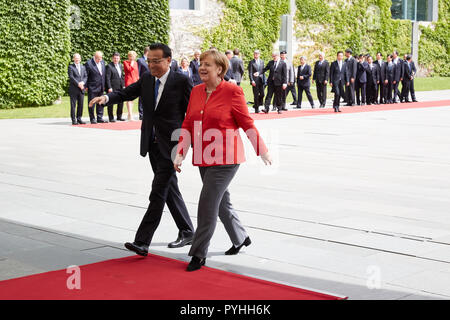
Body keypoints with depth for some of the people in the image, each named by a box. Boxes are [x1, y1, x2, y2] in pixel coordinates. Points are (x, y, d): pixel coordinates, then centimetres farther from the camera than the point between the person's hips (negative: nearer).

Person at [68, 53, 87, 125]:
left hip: (81, 89, 5)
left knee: (81, 104, 5)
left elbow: (86, 76, 10)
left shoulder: (83, 67, 17)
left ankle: (79, 118, 13)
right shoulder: (71, 67, 0)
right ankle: (74, 120, 0)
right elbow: (71, 77, -9)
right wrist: (78, 84, -16)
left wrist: (83, 82, -10)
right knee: (73, 105, -2)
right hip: (73, 89, -5)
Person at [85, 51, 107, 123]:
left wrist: (104, 85, 12)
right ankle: (92, 119, 8)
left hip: (101, 88, 6)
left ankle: (100, 118, 17)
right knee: (92, 104, 2)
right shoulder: (89, 64, -12)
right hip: (92, 88, -6)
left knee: (100, 104, 10)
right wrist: (86, 86, -9)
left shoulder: (102, 62, 7)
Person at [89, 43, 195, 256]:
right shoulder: (146, 80, 8)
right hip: (152, 144, 7)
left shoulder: (181, 81, -10)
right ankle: (187, 233, 28)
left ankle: (142, 242, -10)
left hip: (171, 146, -7)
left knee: (158, 193, -9)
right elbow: (125, 93, 4)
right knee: (170, 190, 15)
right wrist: (106, 97, -17)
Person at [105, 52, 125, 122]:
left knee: (121, 102, 10)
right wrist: (109, 87, -17)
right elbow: (108, 78, -11)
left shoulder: (121, 65, 13)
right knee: (111, 103, -1)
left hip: (120, 88, 7)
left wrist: (123, 85, 12)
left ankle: (119, 117, 21)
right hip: (113, 88, -7)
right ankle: (111, 118, 4)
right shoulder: (109, 66, -8)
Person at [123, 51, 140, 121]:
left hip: (134, 82, 6)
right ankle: (130, 114, -13)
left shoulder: (135, 63, 16)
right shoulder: (125, 62, -1)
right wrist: (132, 63, -10)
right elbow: (129, 69, -17)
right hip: (128, 81, -6)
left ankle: (130, 115, 13)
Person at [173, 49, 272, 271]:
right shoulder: (196, 91, 7)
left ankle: (199, 254, 1)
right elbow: (187, 125, 9)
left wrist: (263, 152, 1)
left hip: (226, 159, -7)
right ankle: (241, 238, 41)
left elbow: (247, 124, -5)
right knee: (221, 202, 19)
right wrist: (180, 154, 1)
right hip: (203, 159, 7)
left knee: (207, 205, -10)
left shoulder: (232, 92, -10)